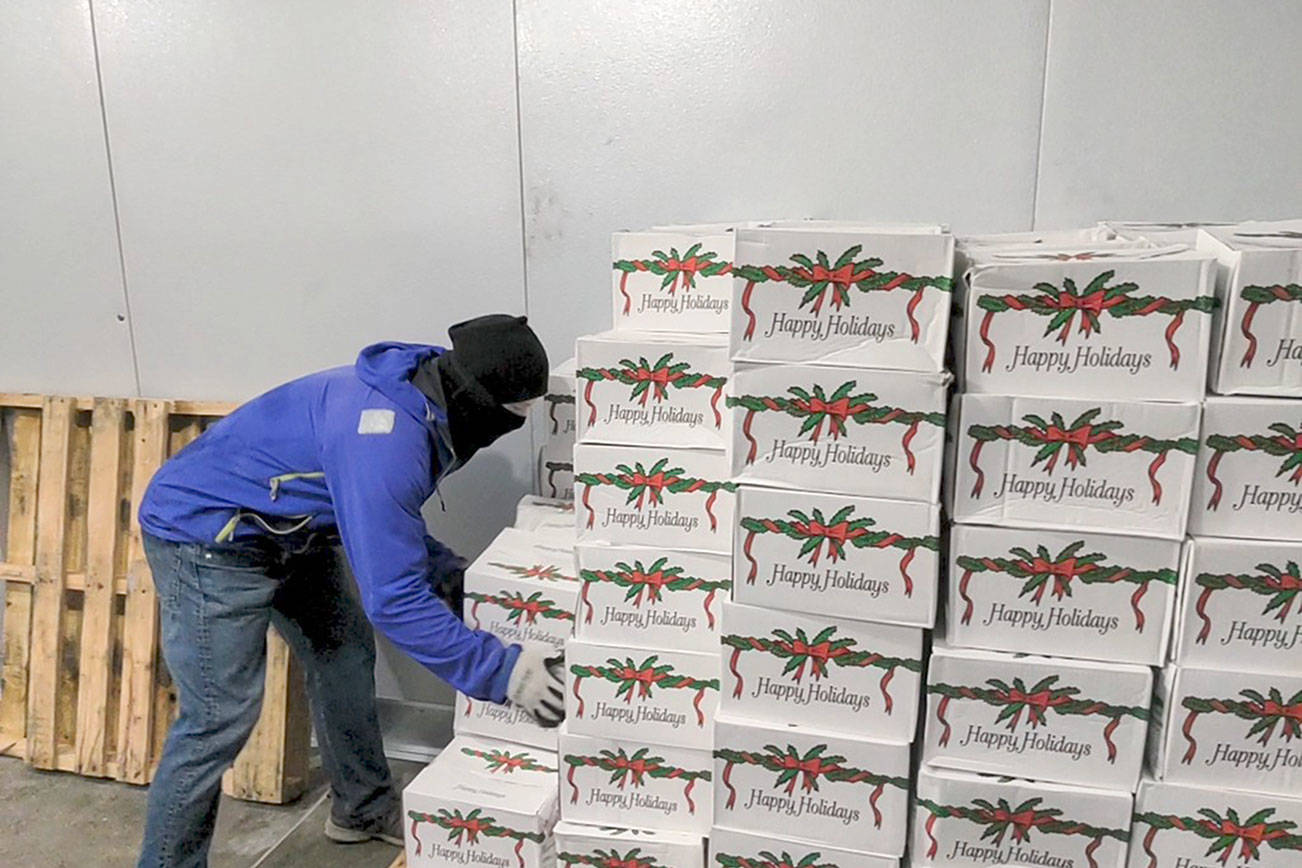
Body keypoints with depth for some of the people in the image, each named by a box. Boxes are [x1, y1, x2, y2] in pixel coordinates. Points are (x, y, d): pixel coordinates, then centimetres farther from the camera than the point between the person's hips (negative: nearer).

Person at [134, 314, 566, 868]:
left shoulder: (420, 397, -5)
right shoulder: (384, 441, -36)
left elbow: (381, 523, 9)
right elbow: (393, 598, -36)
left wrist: (454, 574, -4)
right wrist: (503, 673, -32)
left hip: (287, 530, 10)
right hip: (206, 536, -9)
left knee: (344, 655, 16)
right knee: (220, 720, -8)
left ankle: (363, 808, 35)